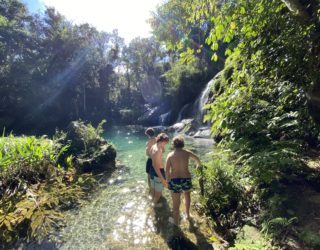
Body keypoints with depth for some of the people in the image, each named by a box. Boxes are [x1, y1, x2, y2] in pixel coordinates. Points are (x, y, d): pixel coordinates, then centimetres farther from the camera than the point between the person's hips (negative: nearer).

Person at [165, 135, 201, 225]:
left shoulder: (170, 155, -8)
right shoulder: (187, 153, -2)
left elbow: (167, 170, -10)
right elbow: (197, 158, 18)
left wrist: (168, 181, 7)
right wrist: (199, 164, 40)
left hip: (174, 181, -2)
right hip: (186, 179, 2)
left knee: (176, 204, 12)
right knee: (187, 195, 33)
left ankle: (176, 224, 26)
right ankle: (188, 215, 47)